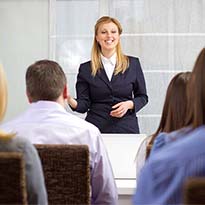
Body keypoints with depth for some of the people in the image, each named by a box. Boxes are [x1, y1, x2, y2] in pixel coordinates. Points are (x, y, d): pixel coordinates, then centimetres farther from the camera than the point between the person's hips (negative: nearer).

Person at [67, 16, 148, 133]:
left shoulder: (133, 64, 4)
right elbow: (84, 104, 1)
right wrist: (71, 102, -19)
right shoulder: (85, 69, 4)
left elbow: (142, 97, 10)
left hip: (126, 127, 0)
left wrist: (129, 104, -9)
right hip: (96, 128, 0)